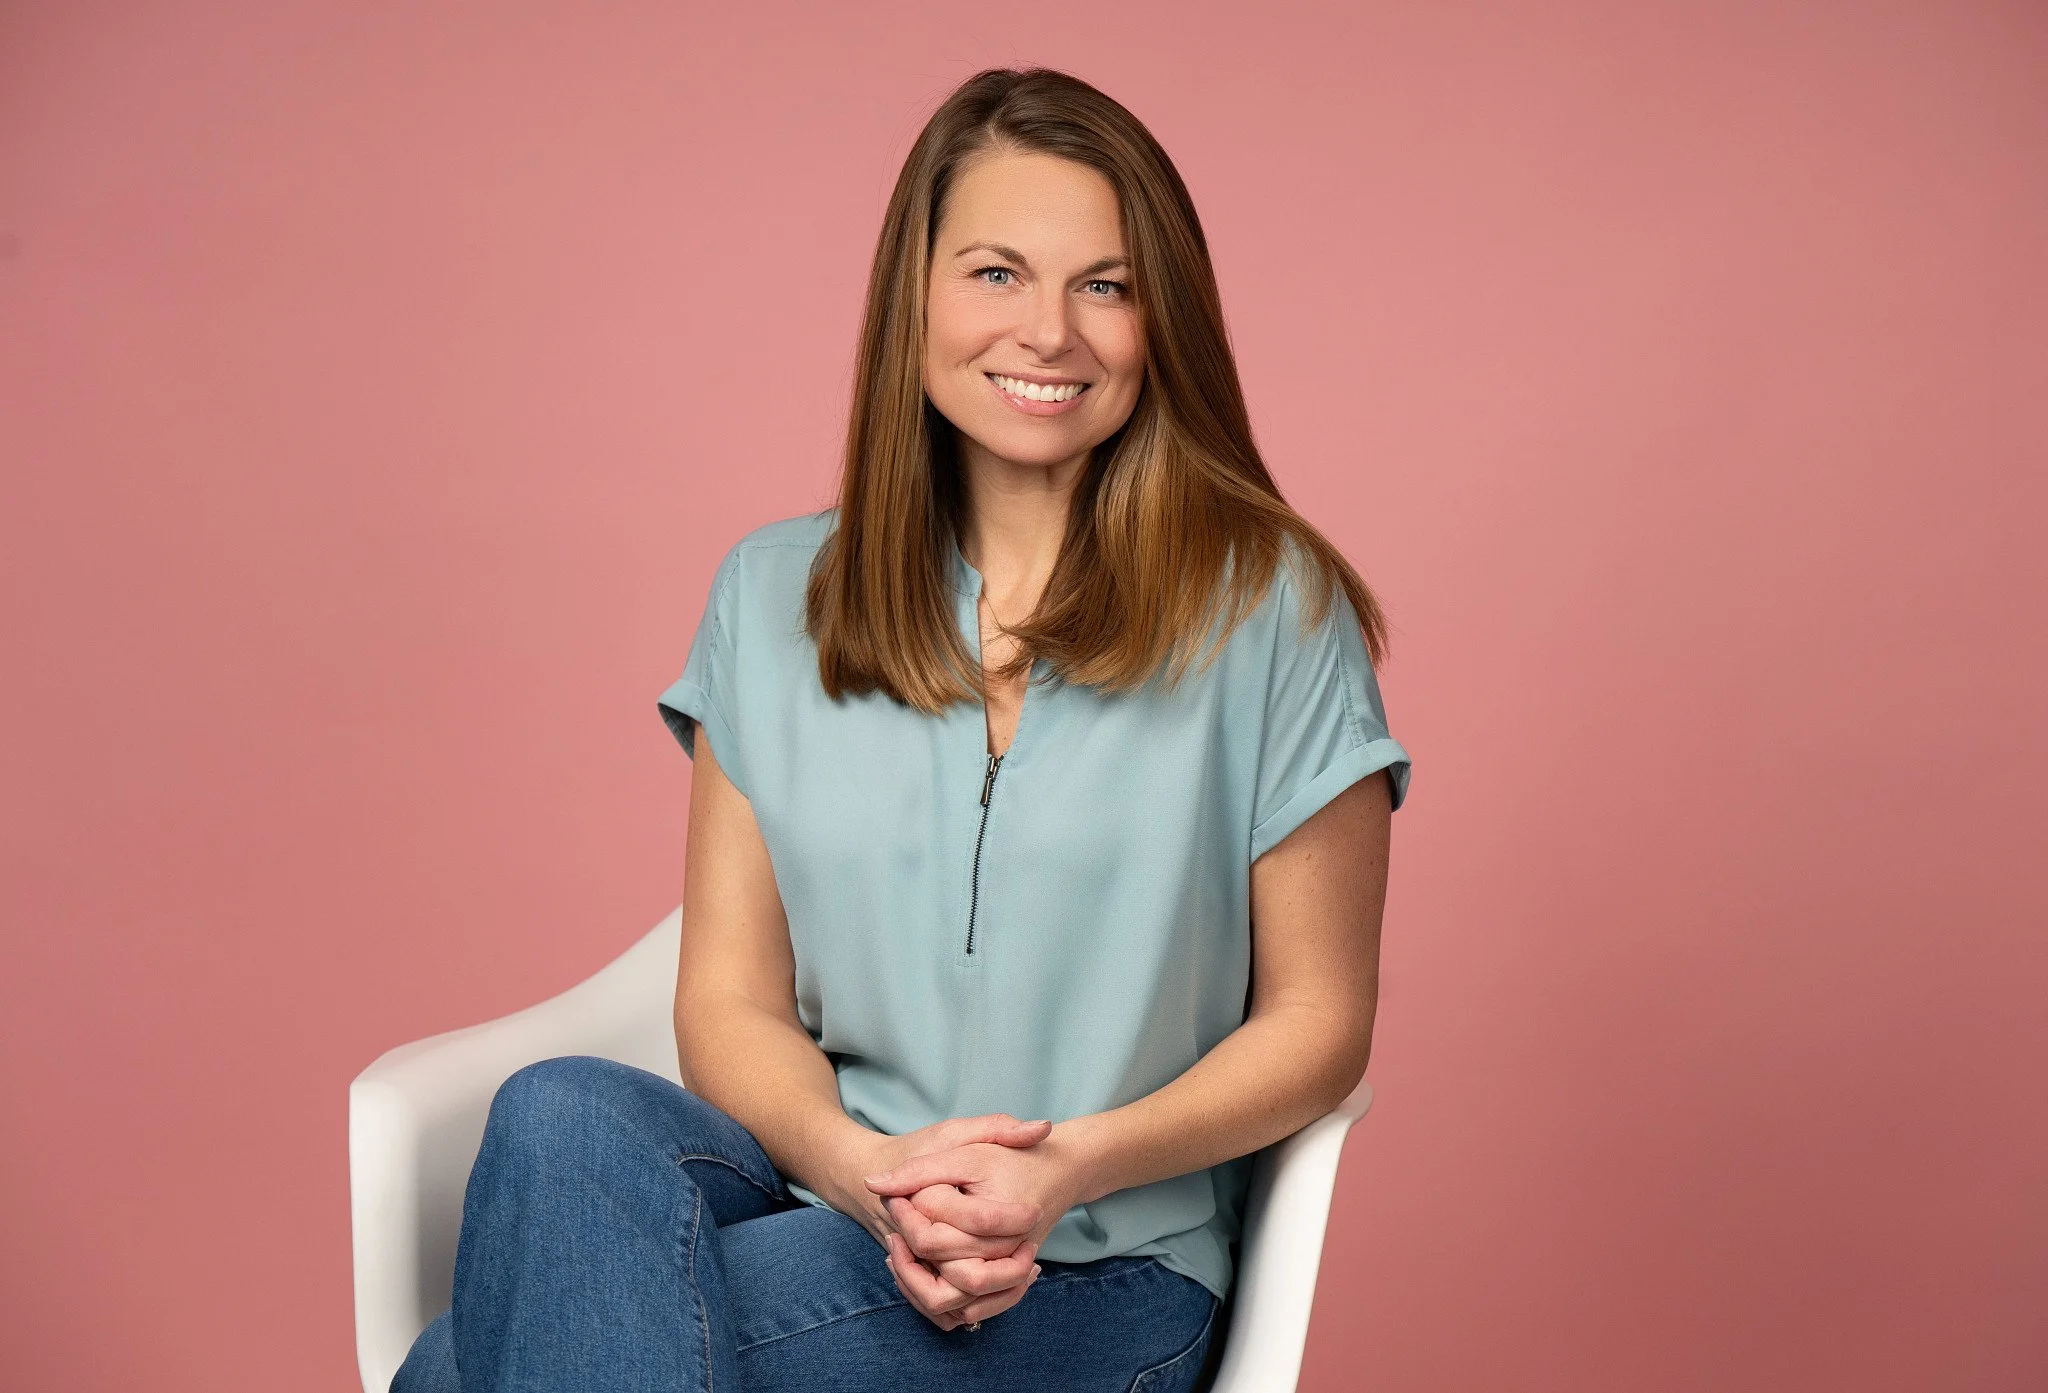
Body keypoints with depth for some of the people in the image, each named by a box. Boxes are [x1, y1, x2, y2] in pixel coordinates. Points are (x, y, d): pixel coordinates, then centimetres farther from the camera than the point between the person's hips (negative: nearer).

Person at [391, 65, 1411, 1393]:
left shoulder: (1268, 607, -2)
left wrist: (1070, 1165, -15)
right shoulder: (777, 600, 8)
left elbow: (1317, 1021, 1)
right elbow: (733, 1000, 5)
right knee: (570, 1115, -32)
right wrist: (867, 1167, -16)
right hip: (819, 1186, 4)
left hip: (1093, 1277, -4)